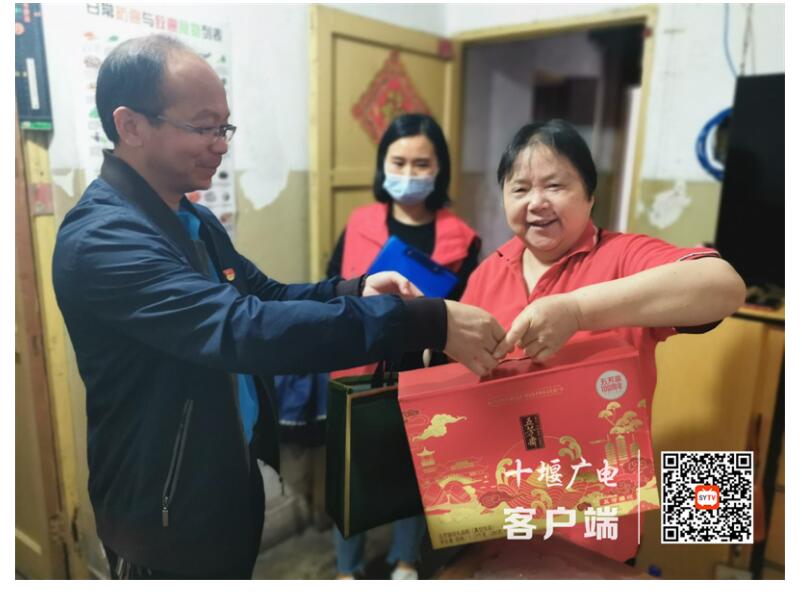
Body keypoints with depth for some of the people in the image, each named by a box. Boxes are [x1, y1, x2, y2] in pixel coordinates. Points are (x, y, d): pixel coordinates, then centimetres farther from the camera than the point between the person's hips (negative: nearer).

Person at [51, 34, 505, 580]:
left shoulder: (194, 220, 5)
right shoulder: (101, 240, -26)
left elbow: (267, 298, 10)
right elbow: (244, 328, -38)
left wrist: (357, 290, -10)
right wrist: (429, 323, -38)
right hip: (168, 516, -8)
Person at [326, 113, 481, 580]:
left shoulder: (460, 238, -4)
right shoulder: (360, 224, -1)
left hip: (424, 376, 0)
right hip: (361, 371, 1)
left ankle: (406, 562, 42)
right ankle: (348, 569, 36)